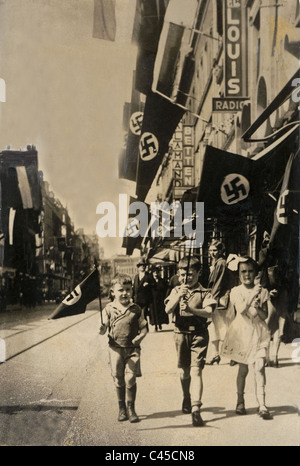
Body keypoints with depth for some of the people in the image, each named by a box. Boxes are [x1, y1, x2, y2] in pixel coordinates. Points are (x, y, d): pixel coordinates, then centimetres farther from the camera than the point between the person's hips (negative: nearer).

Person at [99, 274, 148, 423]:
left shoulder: (136, 309, 2)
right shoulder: (109, 309, 0)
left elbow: (144, 328, 8)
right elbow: (103, 330, -1)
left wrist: (139, 337, -10)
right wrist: (101, 329, -24)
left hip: (133, 349, 0)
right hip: (116, 348, 0)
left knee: (131, 378, -4)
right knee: (118, 379, 7)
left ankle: (131, 408, 13)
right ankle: (121, 408, 24)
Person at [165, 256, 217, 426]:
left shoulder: (203, 292, -1)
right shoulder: (176, 291, 6)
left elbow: (208, 312, -15)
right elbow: (168, 310, -7)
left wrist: (191, 309, -29)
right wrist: (178, 297, -23)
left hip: (199, 334, -3)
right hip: (181, 334, 3)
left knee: (196, 371, -12)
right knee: (184, 371, 15)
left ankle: (196, 409, -15)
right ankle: (187, 399, 40)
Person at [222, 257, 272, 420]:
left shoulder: (262, 291, 4)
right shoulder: (236, 291, -1)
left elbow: (265, 316, 2)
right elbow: (241, 309, -17)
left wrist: (258, 308, -18)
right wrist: (253, 295, -24)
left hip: (259, 332, 1)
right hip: (242, 331, -1)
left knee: (259, 367, -11)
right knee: (243, 369, 8)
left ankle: (262, 405, -10)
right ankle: (240, 402, 23)